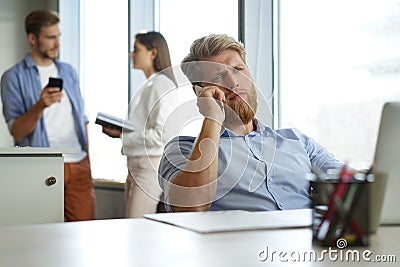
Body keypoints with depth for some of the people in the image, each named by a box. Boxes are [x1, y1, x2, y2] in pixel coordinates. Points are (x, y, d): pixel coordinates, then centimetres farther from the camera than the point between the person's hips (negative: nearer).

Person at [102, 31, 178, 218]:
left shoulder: (162, 85, -11)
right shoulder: (147, 87, 19)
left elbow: (163, 135, -19)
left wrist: (123, 135, -14)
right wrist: (120, 130, 7)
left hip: (152, 166, -10)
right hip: (137, 165, 10)